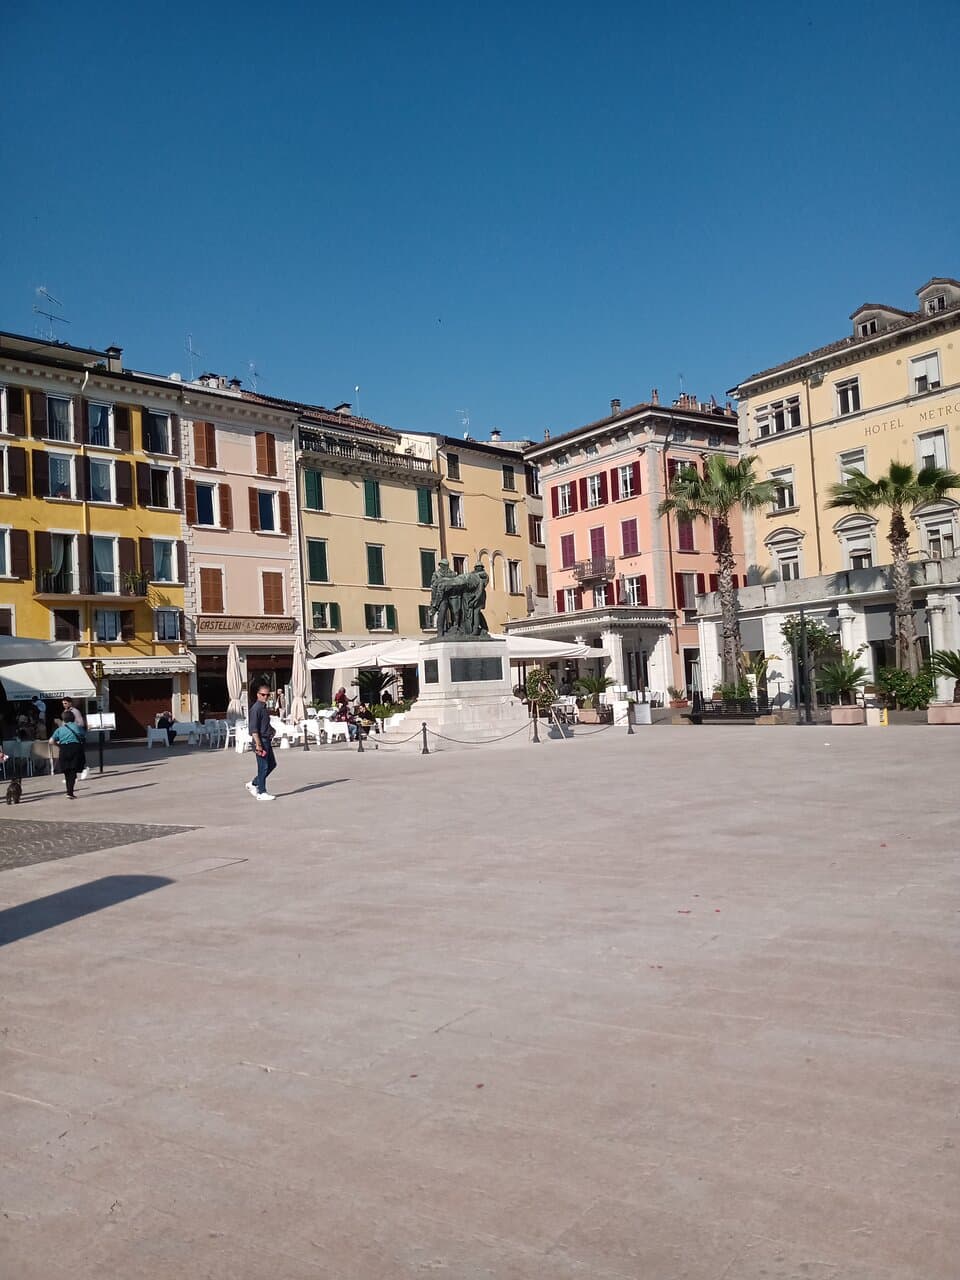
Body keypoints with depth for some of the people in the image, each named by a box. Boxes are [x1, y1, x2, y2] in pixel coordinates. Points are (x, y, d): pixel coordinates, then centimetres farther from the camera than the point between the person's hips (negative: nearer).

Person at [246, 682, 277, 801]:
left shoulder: (264, 708, 14)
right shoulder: (256, 708, -15)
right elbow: (253, 729, -20)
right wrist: (258, 744, -23)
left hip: (267, 740, 10)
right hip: (261, 740, -10)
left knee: (272, 764, 15)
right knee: (263, 767, -4)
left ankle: (254, 784, 24)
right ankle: (262, 793, 5)